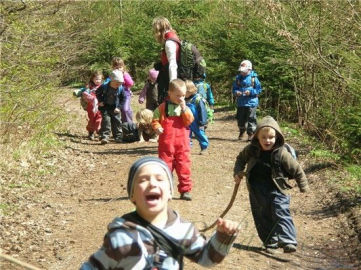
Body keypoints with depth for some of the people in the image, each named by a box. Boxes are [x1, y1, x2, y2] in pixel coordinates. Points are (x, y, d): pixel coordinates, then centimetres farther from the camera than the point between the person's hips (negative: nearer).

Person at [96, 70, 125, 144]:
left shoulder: (120, 89, -11)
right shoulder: (104, 87, -15)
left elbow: (123, 98, 0)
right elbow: (98, 93, 3)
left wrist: (119, 107, -7)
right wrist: (100, 101, -8)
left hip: (115, 108, 2)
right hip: (105, 107, -2)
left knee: (117, 121, 5)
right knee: (106, 121, -12)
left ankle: (118, 137, 18)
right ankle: (104, 137, -12)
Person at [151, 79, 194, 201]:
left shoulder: (185, 108, 7)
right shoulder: (163, 107, 0)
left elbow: (189, 121, -7)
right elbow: (155, 120, 3)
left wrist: (184, 108, -15)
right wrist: (157, 127, -16)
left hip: (182, 143, 1)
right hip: (166, 143, -1)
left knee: (184, 166, 3)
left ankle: (185, 190, 12)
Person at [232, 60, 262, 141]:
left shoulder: (254, 78, -3)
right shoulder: (238, 78, 8)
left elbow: (259, 89, -3)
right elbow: (234, 89, 13)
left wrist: (250, 92, -17)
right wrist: (236, 92, -9)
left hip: (251, 102, -4)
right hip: (240, 103, 4)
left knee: (251, 119, -6)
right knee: (240, 119, 11)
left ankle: (251, 134, 1)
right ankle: (242, 133, 29)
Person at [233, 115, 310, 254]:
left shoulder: (282, 154, -15)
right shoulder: (251, 150, -4)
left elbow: (297, 170, -6)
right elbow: (241, 159, 18)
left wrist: (304, 187, 0)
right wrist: (238, 172, 3)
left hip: (276, 189, -4)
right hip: (257, 191, 4)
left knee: (281, 214, -14)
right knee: (261, 217, 7)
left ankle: (288, 241, -17)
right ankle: (270, 243, 17)